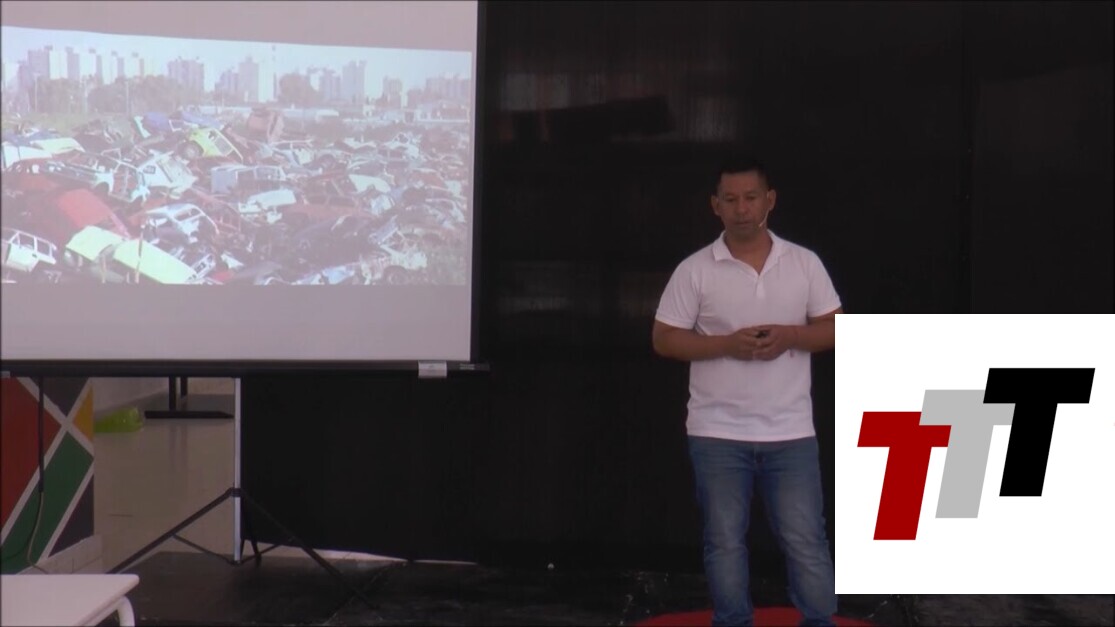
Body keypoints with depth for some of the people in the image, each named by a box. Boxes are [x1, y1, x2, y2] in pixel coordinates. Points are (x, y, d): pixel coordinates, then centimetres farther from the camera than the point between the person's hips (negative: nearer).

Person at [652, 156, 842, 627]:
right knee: (724, 543, 8)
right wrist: (728, 344, -17)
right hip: (718, 432, 0)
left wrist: (790, 336, -15)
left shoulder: (805, 263, 2)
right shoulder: (695, 270, -3)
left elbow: (836, 330, 5)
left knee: (806, 541, 5)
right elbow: (664, 340, -3)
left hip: (790, 432, 1)